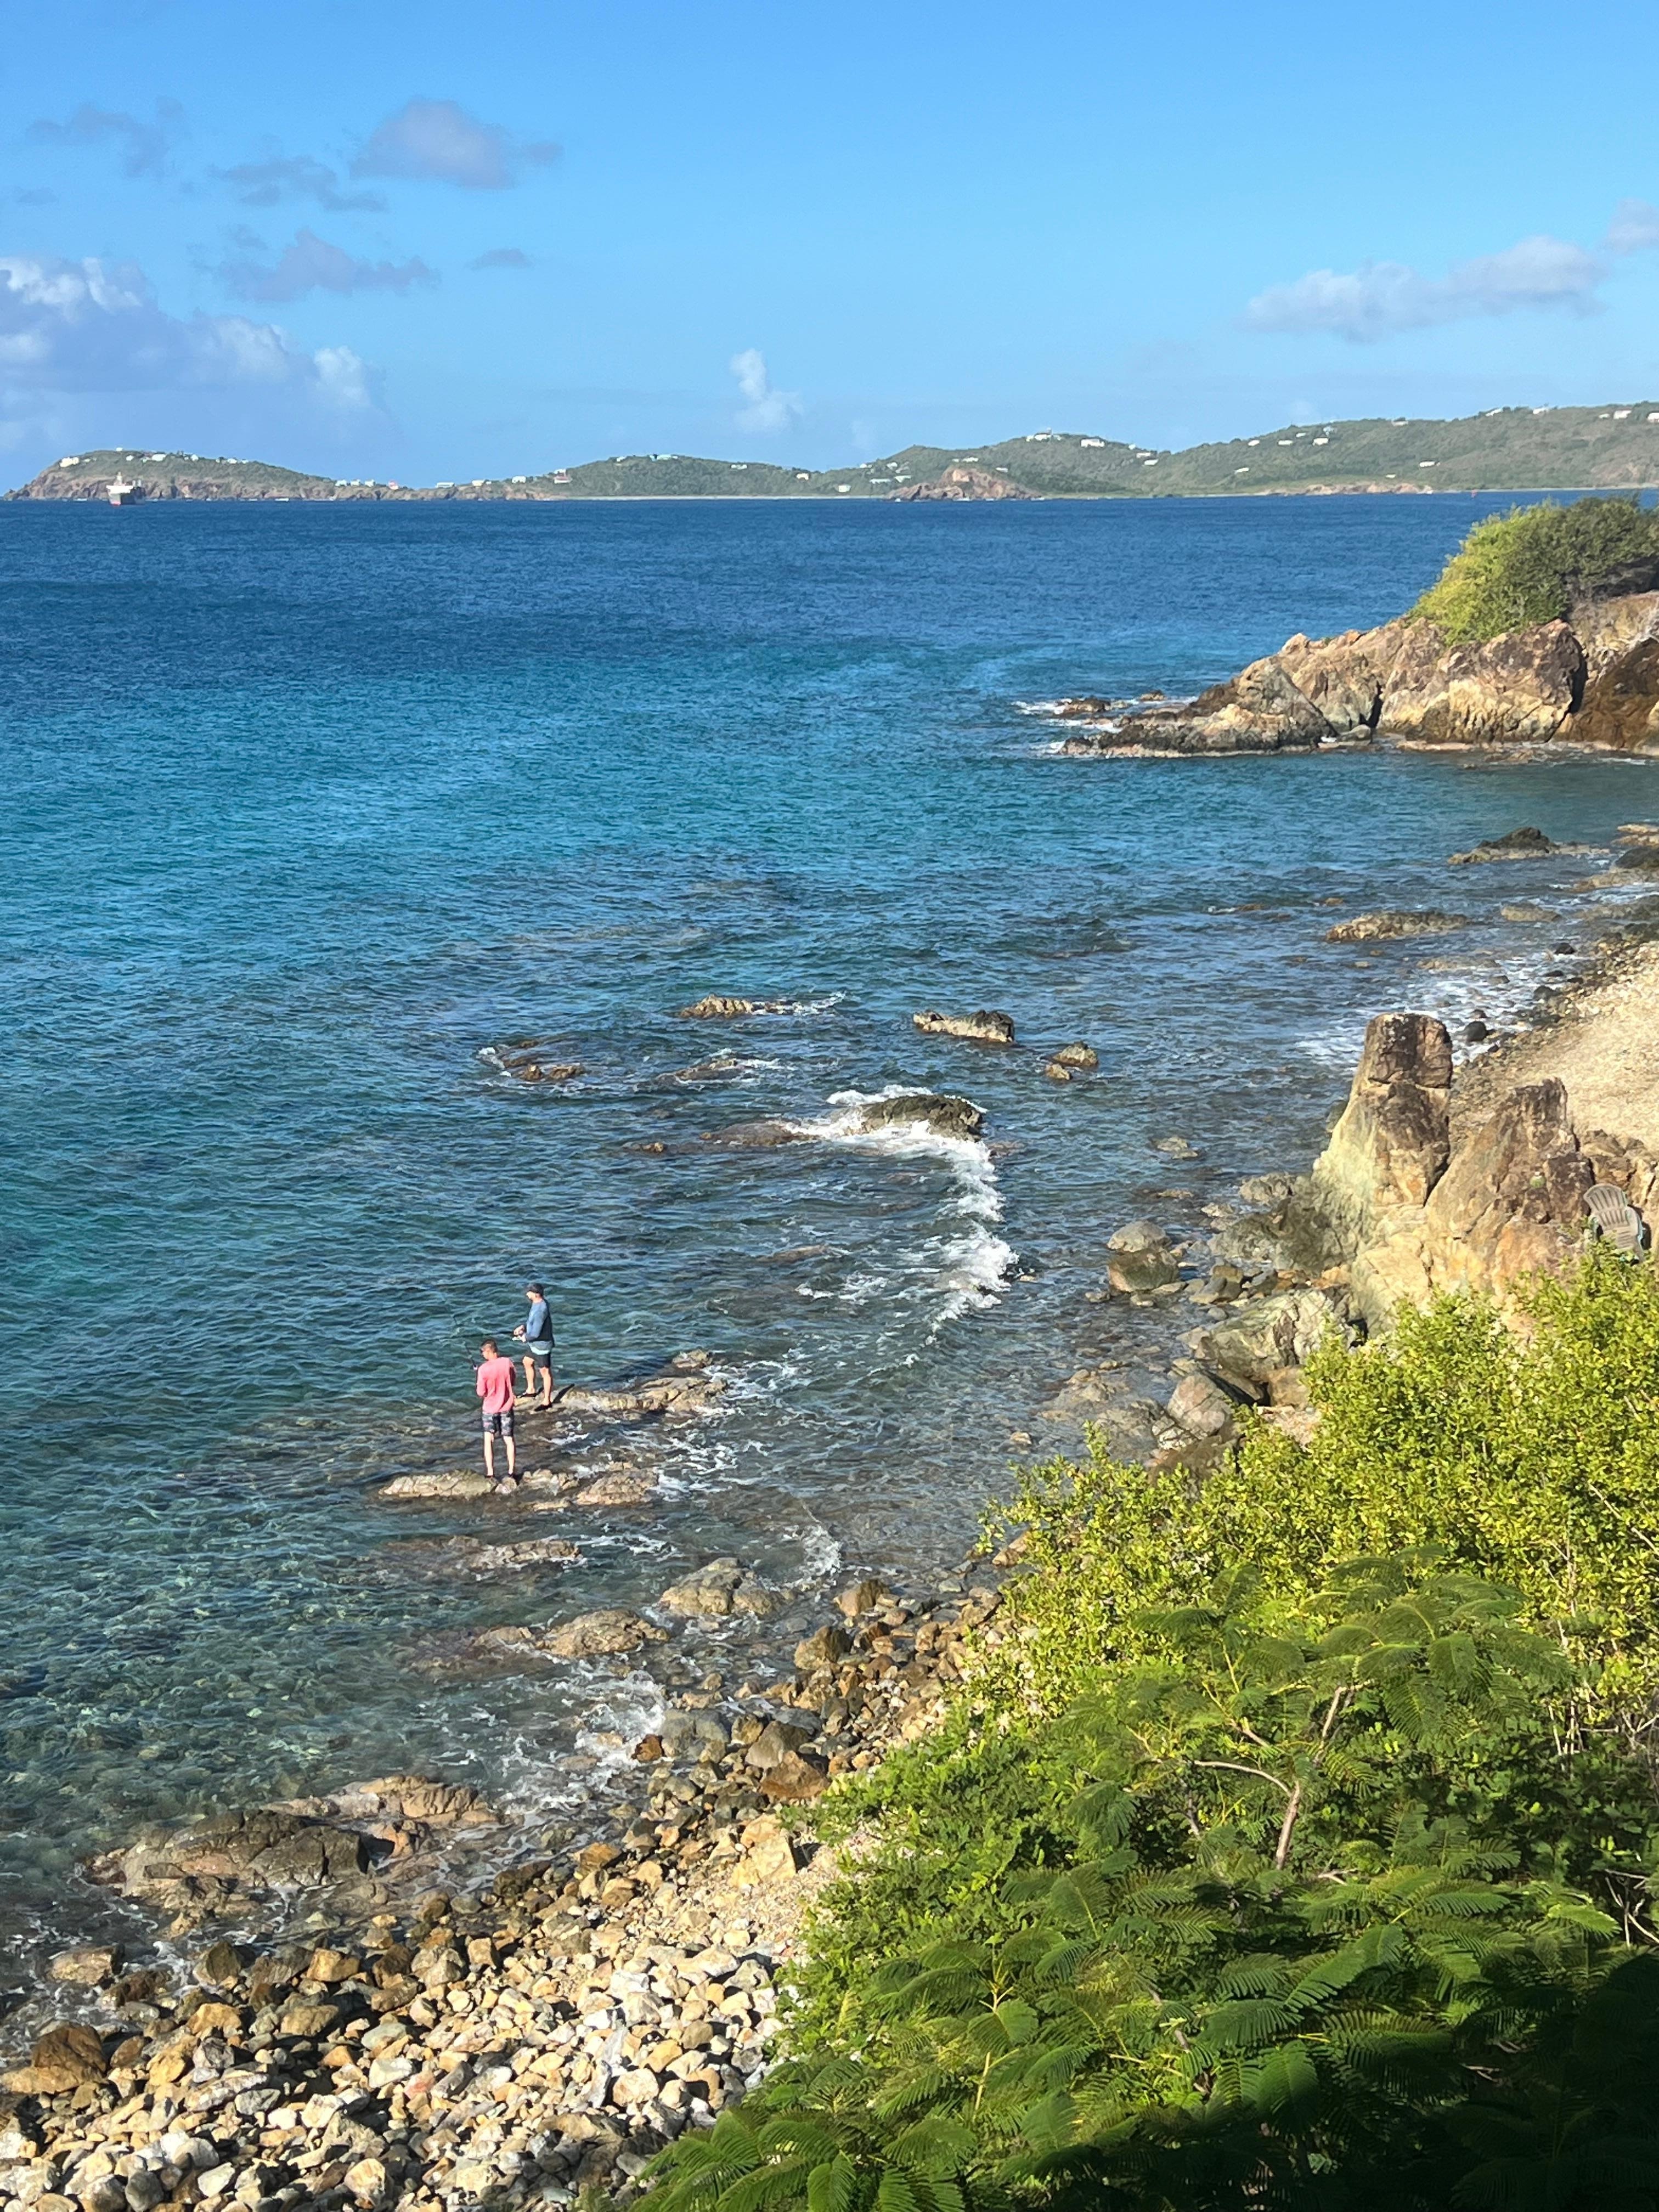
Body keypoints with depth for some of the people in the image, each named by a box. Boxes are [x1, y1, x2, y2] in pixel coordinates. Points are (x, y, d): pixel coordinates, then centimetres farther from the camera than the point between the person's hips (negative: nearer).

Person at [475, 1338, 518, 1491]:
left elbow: (481, 1393, -13)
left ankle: (490, 1474, 1)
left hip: (490, 1408, -3)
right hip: (507, 1407, 3)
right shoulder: (507, 1363, -10)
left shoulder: (484, 1369, -20)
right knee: (509, 1440, 12)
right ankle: (512, 1473, 13)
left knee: (489, 1441, 6)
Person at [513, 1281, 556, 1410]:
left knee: (545, 1372, 3)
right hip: (534, 1344, 10)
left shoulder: (541, 1310, -32)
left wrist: (525, 1338, -12)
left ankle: (547, 1401, 15)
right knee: (527, 1362, 27)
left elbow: (535, 1334, -31)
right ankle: (531, 1390, 44)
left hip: (542, 1345, -10)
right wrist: (523, 1327, 1)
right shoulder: (536, 1303, -1)